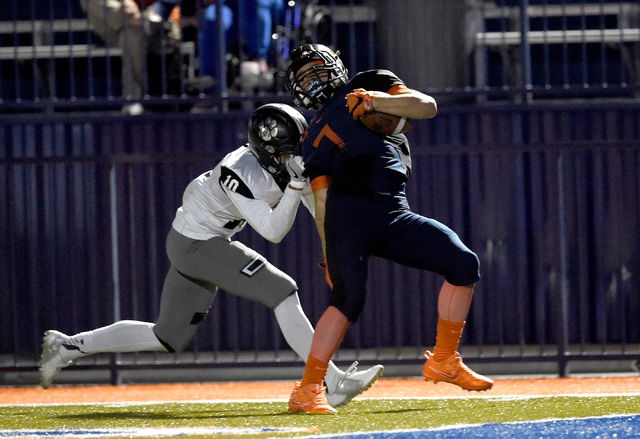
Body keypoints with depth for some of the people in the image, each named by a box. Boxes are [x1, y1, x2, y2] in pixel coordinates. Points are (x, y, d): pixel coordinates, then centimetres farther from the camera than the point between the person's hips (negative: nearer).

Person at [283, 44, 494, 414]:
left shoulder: (372, 82, 23)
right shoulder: (315, 140, 22)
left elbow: (427, 106, 9)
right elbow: (322, 202, 13)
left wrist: (376, 100, -4)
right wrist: (330, 257, 3)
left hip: (393, 214, 2)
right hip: (348, 209, -2)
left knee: (464, 264, -10)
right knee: (350, 297, -20)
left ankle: (444, 361, -1)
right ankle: (308, 390, -20)